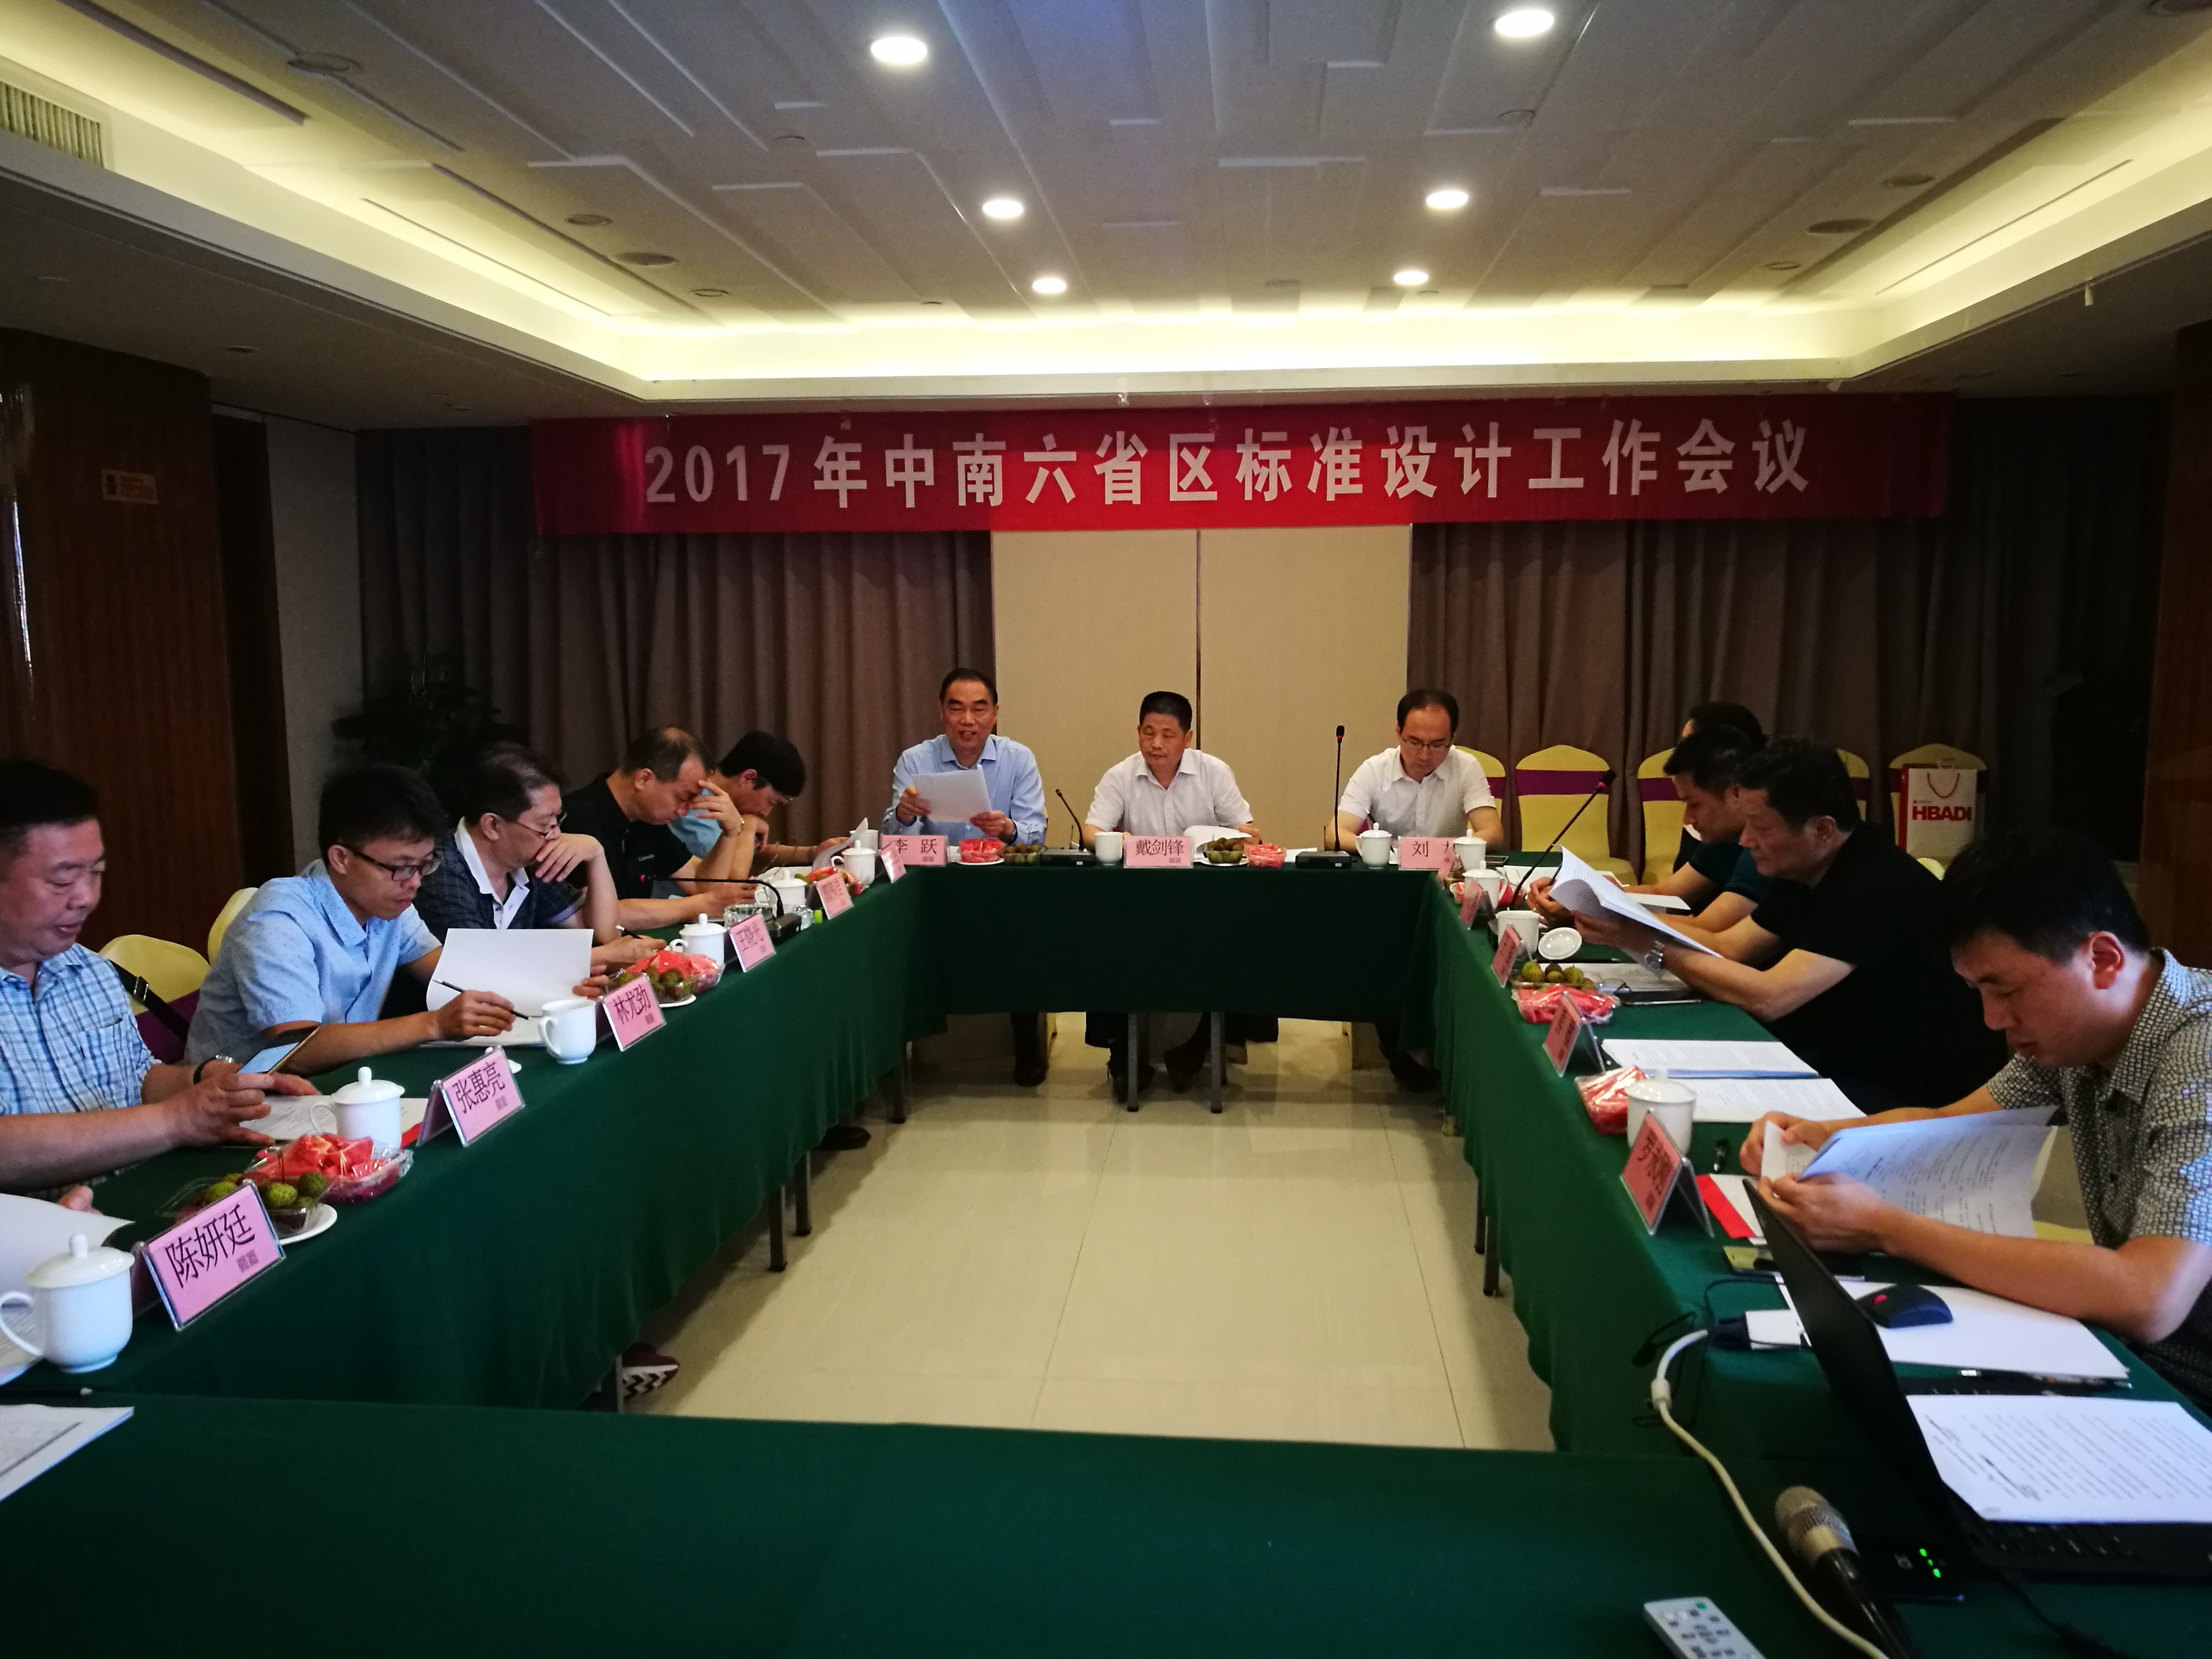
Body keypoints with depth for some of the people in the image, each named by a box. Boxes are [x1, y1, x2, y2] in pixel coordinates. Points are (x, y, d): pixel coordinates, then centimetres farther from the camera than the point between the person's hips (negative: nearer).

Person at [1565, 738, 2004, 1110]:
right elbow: (1725, 948, 7)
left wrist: (1650, 944, -25)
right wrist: (1630, 913, -7)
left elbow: (1769, 998, -30)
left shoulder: (1877, 889, -26)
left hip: (1919, 1097, -8)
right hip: (1849, 1062, 8)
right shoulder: (1807, 875, 3)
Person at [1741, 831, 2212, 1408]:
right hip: (2130, 1352, 6)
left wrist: (1883, 1229, -32)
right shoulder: (2083, 1021, -3)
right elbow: (1953, 1124, 11)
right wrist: (1819, 1136, -10)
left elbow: (2148, 1301, -38)